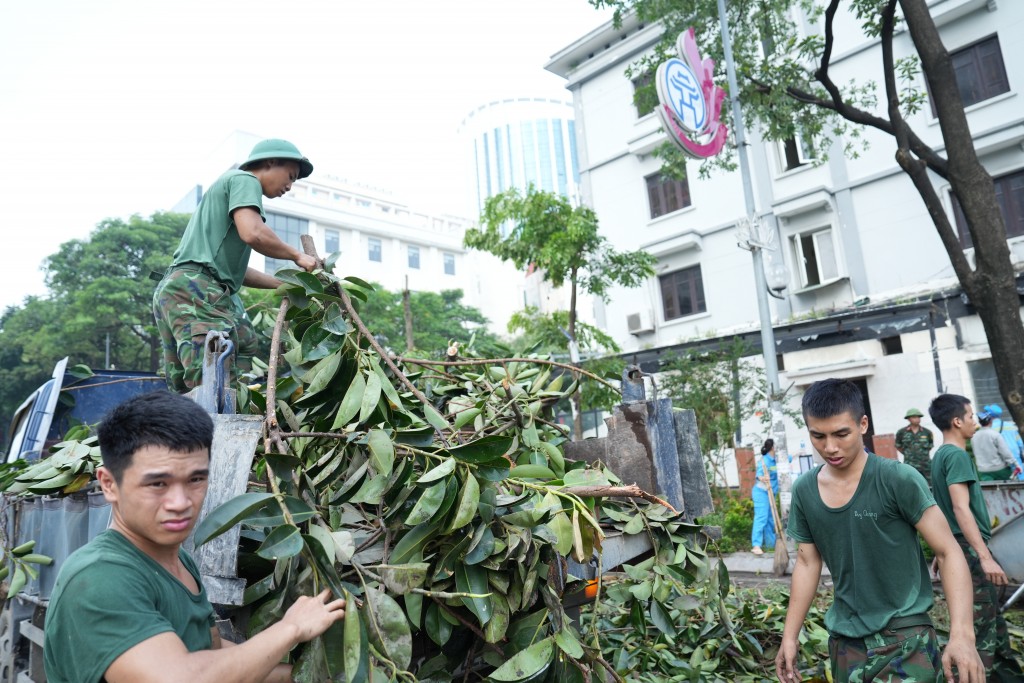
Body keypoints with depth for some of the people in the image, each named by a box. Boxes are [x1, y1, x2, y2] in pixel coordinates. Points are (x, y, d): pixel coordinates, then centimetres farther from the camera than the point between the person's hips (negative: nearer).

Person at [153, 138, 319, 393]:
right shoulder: (245, 179, 3)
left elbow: (231, 267, 28)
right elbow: (252, 233, -17)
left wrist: (284, 284, 25)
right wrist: (296, 255, -2)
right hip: (195, 288, -10)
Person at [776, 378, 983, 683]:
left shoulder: (898, 479, -14)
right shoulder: (804, 490, -1)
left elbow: (948, 552, -12)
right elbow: (807, 563, 7)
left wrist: (961, 633, -24)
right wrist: (790, 635, 6)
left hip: (904, 635, -4)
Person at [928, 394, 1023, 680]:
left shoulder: (941, 454, 13)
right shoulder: (957, 455, -17)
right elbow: (961, 508, -24)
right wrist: (985, 556, -25)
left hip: (960, 546, 10)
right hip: (969, 547, -10)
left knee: (993, 616, 21)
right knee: (981, 625, -3)